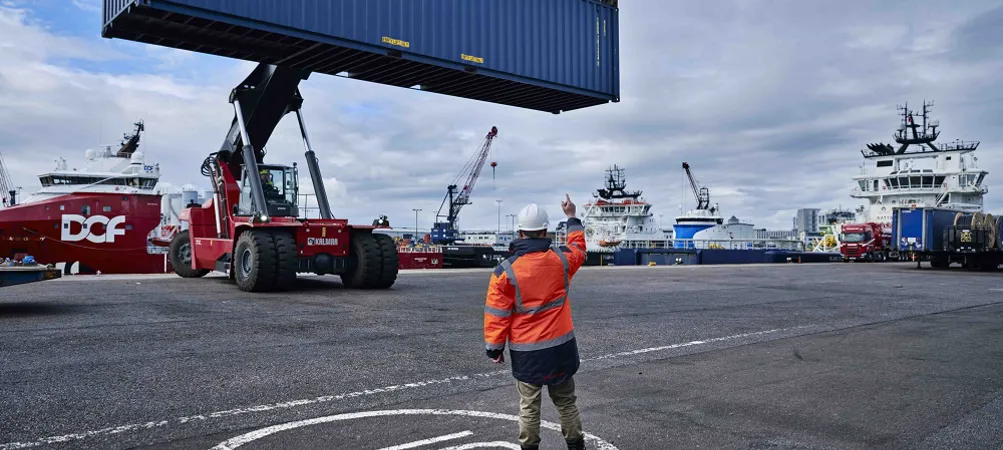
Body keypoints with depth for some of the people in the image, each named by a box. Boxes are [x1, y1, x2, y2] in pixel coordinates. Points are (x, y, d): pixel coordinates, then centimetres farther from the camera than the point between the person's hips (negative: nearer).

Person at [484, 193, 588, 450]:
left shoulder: (505, 271, -13)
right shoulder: (561, 259, -6)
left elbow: (496, 315, -9)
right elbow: (578, 248, 19)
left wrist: (494, 348, 3)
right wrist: (571, 218, 32)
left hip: (526, 352, -2)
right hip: (561, 347, 3)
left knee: (528, 407, 9)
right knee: (566, 402, 17)